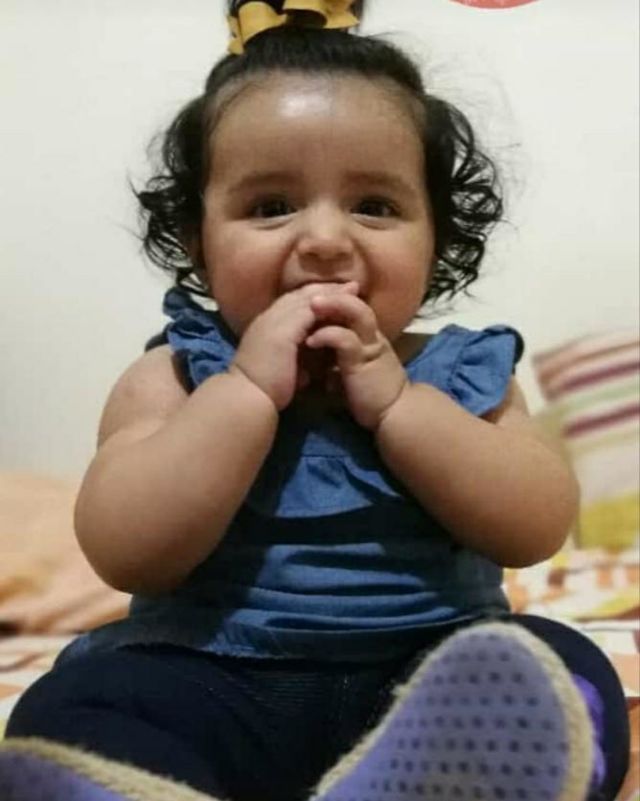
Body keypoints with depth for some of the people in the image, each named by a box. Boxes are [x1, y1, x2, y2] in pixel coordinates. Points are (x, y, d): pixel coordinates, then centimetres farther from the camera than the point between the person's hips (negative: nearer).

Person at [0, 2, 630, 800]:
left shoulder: (462, 373, 5)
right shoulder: (175, 379, 1)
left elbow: (537, 530, -8)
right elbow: (126, 553, -14)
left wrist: (394, 399, -15)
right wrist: (248, 386, -18)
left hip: (434, 671, 2)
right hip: (213, 682, -1)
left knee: (566, 675, -25)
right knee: (80, 707, -27)